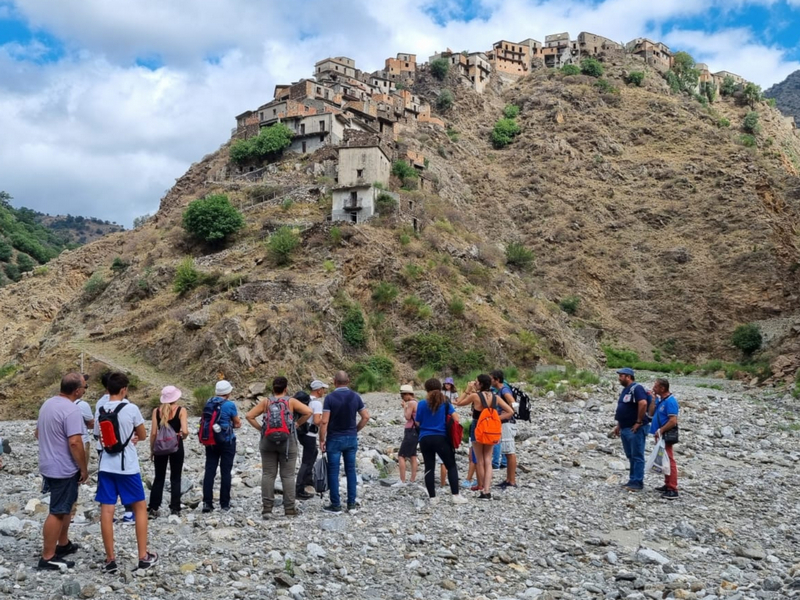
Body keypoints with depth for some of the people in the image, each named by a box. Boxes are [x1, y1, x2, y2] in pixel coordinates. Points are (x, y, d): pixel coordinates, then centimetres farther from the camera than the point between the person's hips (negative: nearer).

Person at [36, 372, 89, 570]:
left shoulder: (48, 404, 8)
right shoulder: (71, 410, -22)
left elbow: (38, 433, 19)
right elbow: (75, 443, -26)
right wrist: (84, 468, -16)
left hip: (49, 465, 10)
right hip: (63, 469, -10)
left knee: (64, 506, 23)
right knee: (58, 512, -3)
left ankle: (63, 544, 33)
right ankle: (48, 558, 2)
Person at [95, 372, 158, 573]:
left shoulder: (101, 411, 4)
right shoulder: (131, 409, -10)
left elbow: (103, 437, 15)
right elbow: (143, 436, 2)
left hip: (106, 466, 4)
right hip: (127, 466, -4)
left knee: (106, 511, 3)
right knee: (140, 508, 9)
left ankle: (110, 560, 7)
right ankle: (144, 556, 11)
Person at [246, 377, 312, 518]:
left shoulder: (265, 402, 2)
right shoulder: (291, 401, -3)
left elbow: (249, 416, -1)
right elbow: (308, 412, -11)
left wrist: (260, 428, 4)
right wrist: (297, 424, 0)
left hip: (268, 442, 2)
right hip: (288, 442, -2)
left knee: (268, 474, 7)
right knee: (288, 475, 4)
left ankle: (267, 508, 5)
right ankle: (289, 509, 6)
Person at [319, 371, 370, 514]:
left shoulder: (330, 398, -11)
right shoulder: (355, 397, 1)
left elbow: (324, 421, -14)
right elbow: (366, 417, 2)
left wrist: (322, 440, -6)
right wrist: (355, 430, 12)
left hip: (335, 439, -4)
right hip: (351, 438, 4)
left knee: (333, 472, 3)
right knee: (350, 470, 11)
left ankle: (335, 505, 5)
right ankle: (352, 503, 13)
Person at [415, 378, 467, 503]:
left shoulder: (422, 404, -1)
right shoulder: (445, 403, 0)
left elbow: (418, 423, 2)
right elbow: (456, 418, -6)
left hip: (425, 439, 1)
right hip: (441, 438, -1)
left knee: (429, 468, 6)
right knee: (451, 466, 7)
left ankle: (432, 497, 6)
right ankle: (456, 495, -1)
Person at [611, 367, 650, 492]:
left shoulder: (636, 388, -13)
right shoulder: (625, 390, 17)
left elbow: (643, 404, -27)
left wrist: (639, 422, -23)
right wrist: (618, 426, 20)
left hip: (635, 429, -10)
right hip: (625, 429, 10)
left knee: (637, 456, -4)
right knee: (630, 456, 14)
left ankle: (637, 482, -1)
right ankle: (633, 480, 21)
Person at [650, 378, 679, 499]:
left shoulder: (670, 401, -17)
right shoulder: (659, 399, 11)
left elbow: (673, 421, -21)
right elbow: (652, 413, 12)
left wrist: (660, 430, -18)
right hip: (660, 435, 10)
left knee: (669, 461, -8)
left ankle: (673, 490, -7)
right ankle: (667, 485, 23)